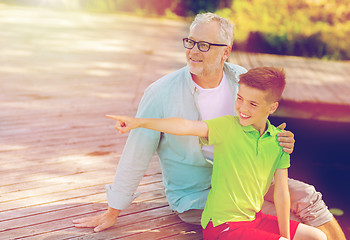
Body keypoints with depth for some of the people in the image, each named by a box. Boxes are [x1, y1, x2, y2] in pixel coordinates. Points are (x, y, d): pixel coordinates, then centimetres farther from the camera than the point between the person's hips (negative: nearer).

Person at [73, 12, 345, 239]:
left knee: (305, 197, -10)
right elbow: (136, 155, -10)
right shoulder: (161, 93, -17)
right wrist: (113, 212, -3)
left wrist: (280, 143, -16)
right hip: (195, 196, -4)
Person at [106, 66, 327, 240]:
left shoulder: (278, 140, -1)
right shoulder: (228, 126, -13)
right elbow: (187, 126, -28)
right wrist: (139, 122, -40)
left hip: (255, 218, 6)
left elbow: (281, 191, 1)